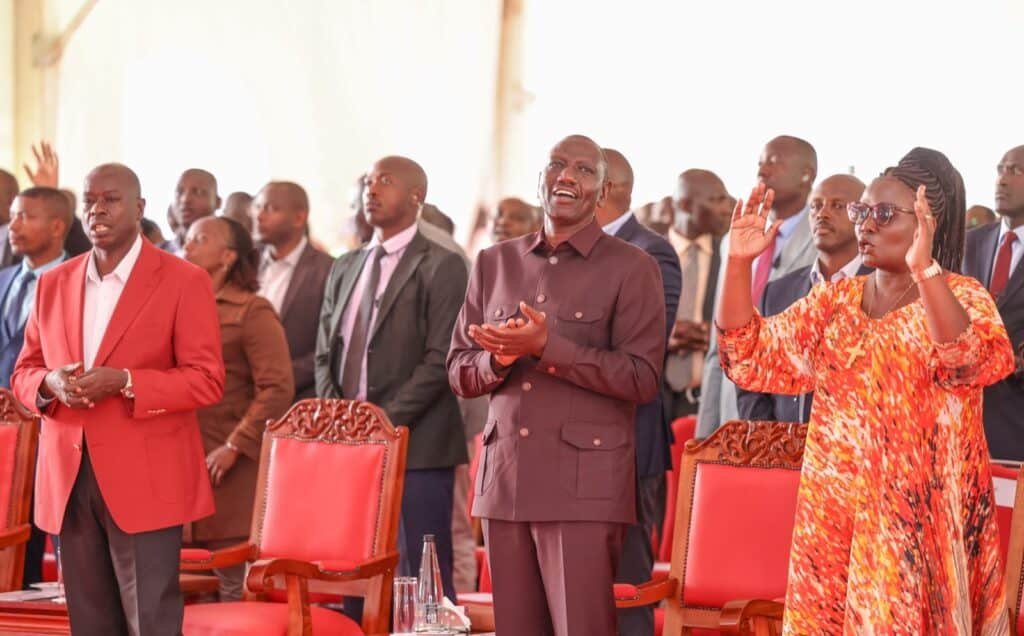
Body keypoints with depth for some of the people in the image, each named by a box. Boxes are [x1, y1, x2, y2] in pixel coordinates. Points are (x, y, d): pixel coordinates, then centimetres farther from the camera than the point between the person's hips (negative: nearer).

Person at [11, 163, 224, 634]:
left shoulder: (183, 281, -2)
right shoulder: (53, 284, 13)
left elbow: (207, 380, -6)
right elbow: (23, 373, 17)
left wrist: (123, 383, -19)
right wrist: (50, 383, -8)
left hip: (145, 482, -5)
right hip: (67, 481, 5)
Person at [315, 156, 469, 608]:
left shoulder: (440, 267, -3)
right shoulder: (344, 269, 18)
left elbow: (439, 360, -10)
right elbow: (325, 354, 17)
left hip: (416, 448, -6)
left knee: (421, 581, -6)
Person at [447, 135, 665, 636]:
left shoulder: (631, 268, 1)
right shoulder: (494, 263, 14)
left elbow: (642, 378, -8)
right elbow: (459, 373, 14)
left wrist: (547, 347, -16)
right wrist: (499, 359, -9)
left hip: (585, 485, -4)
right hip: (503, 479, 4)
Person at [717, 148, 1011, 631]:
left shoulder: (962, 297, -5)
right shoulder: (835, 300, 10)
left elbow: (973, 365, -26)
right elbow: (752, 359, 3)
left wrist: (924, 271, -39)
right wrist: (739, 262, -9)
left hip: (916, 521, -5)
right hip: (832, 516, 5)